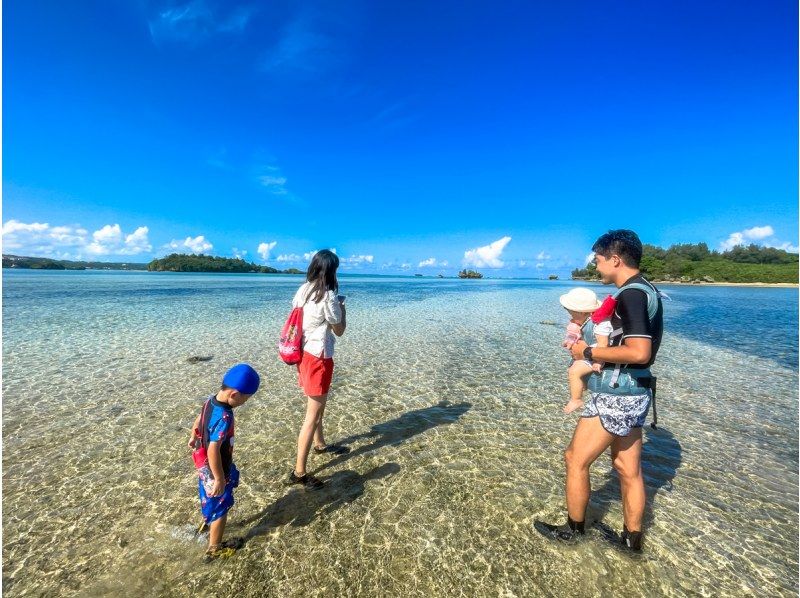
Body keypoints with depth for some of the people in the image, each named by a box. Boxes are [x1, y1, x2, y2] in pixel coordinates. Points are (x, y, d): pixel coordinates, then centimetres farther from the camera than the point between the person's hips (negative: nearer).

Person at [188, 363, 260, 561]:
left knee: (209, 499, 33)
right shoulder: (224, 417, -38)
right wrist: (220, 479, -25)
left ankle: (207, 523, 59)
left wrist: (193, 438, 31)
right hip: (216, 470, -8)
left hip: (204, 467, 8)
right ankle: (214, 549, 35)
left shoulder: (210, 400, -10)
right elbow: (213, 451, -37)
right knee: (220, 508, 15)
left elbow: (198, 421, 10)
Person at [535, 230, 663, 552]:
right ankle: (632, 537, 35)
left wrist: (589, 352, -17)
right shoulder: (646, 291, 11)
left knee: (575, 459, 6)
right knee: (628, 467, 19)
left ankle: (573, 529, 25)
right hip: (633, 393, 10)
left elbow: (639, 353, -28)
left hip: (616, 395, -10)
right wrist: (593, 347, 12)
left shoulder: (631, 294, -20)